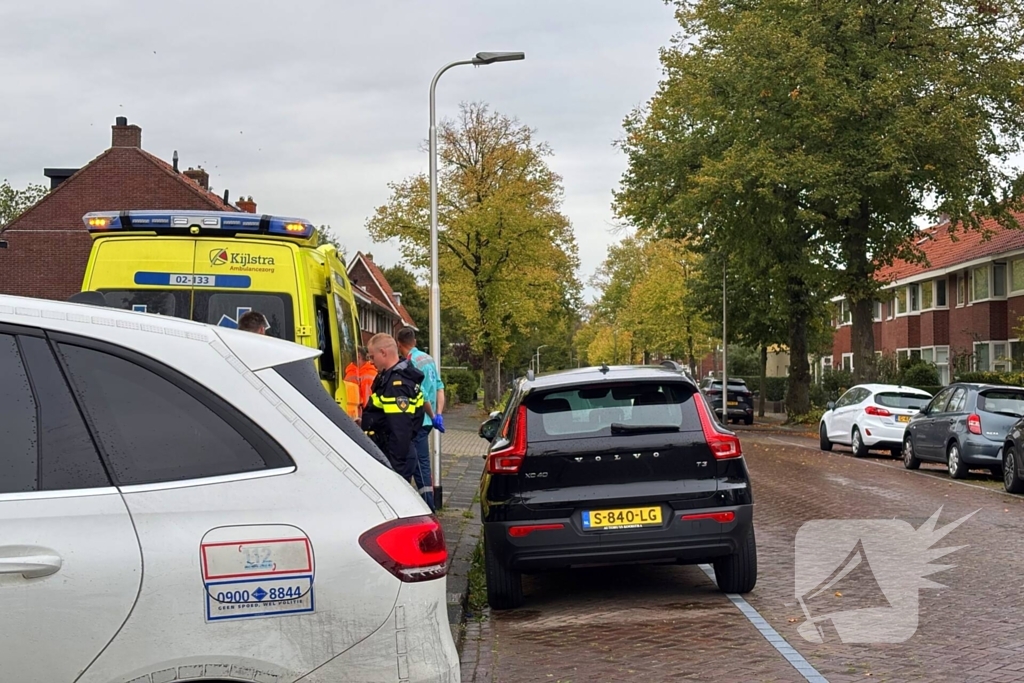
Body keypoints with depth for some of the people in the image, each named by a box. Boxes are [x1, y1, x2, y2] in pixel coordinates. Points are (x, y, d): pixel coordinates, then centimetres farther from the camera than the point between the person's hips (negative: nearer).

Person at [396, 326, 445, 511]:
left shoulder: (411, 363, -17)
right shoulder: (428, 359, 10)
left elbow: (422, 396, -21)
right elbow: (439, 387, 10)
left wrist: (433, 417, -10)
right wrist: (438, 414, 5)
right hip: (426, 420, 9)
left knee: (420, 465, -4)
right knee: (420, 463, 16)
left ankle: (428, 509, -2)